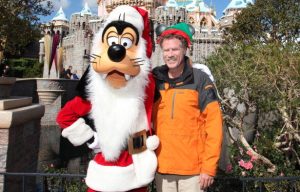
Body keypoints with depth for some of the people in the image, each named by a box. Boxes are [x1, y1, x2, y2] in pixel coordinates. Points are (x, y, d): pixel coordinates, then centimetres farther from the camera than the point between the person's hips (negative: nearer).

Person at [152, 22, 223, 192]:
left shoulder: (200, 80, -6)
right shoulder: (155, 81, 4)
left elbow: (214, 126, -7)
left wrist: (209, 167, -10)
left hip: (193, 168, -3)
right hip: (162, 167, 3)